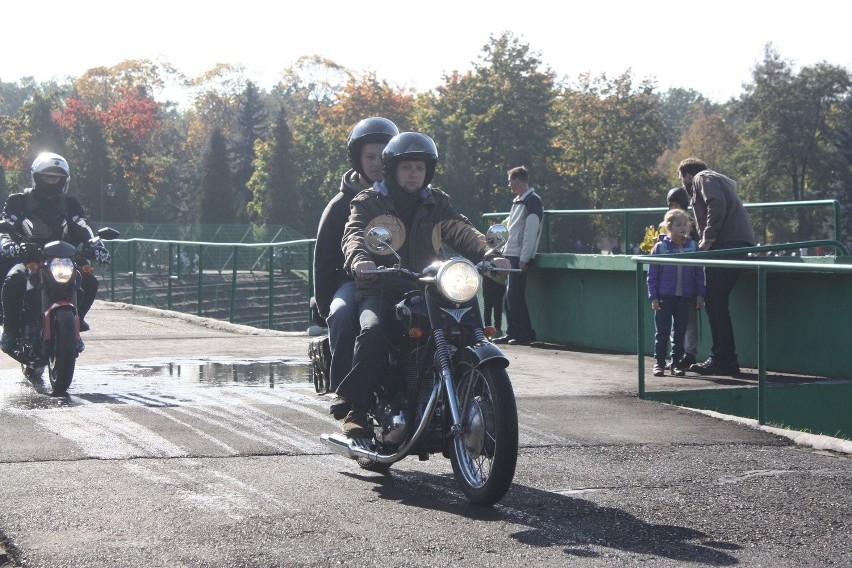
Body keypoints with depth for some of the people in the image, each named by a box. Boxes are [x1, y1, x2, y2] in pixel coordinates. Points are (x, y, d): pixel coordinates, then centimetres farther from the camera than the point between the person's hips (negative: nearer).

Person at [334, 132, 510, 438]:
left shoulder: (436, 202, 17)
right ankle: (356, 410, -23)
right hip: (380, 291, -3)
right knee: (372, 332, -33)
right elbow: (353, 235, -11)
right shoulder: (369, 202, 8)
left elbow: (461, 231, -1)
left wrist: (488, 255, -22)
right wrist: (359, 260, -35)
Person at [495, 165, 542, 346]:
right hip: (511, 256, 9)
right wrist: (505, 252, 18)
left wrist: (524, 258, -20)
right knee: (509, 296, 9)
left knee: (515, 295, -11)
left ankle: (526, 334, -7)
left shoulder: (532, 200, -11)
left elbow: (531, 231, -16)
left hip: (520, 257, -9)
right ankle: (512, 332, 13)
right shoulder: (517, 201, 18)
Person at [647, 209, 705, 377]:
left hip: (685, 298, 2)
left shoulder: (692, 247, 2)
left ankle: (676, 362, 16)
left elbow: (699, 273, 7)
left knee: (680, 332, 8)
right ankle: (659, 362, 10)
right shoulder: (660, 247, -4)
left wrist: (700, 294, 2)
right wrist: (653, 297, -7)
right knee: (662, 332, 1)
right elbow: (652, 274, -3)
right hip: (664, 297, -2)